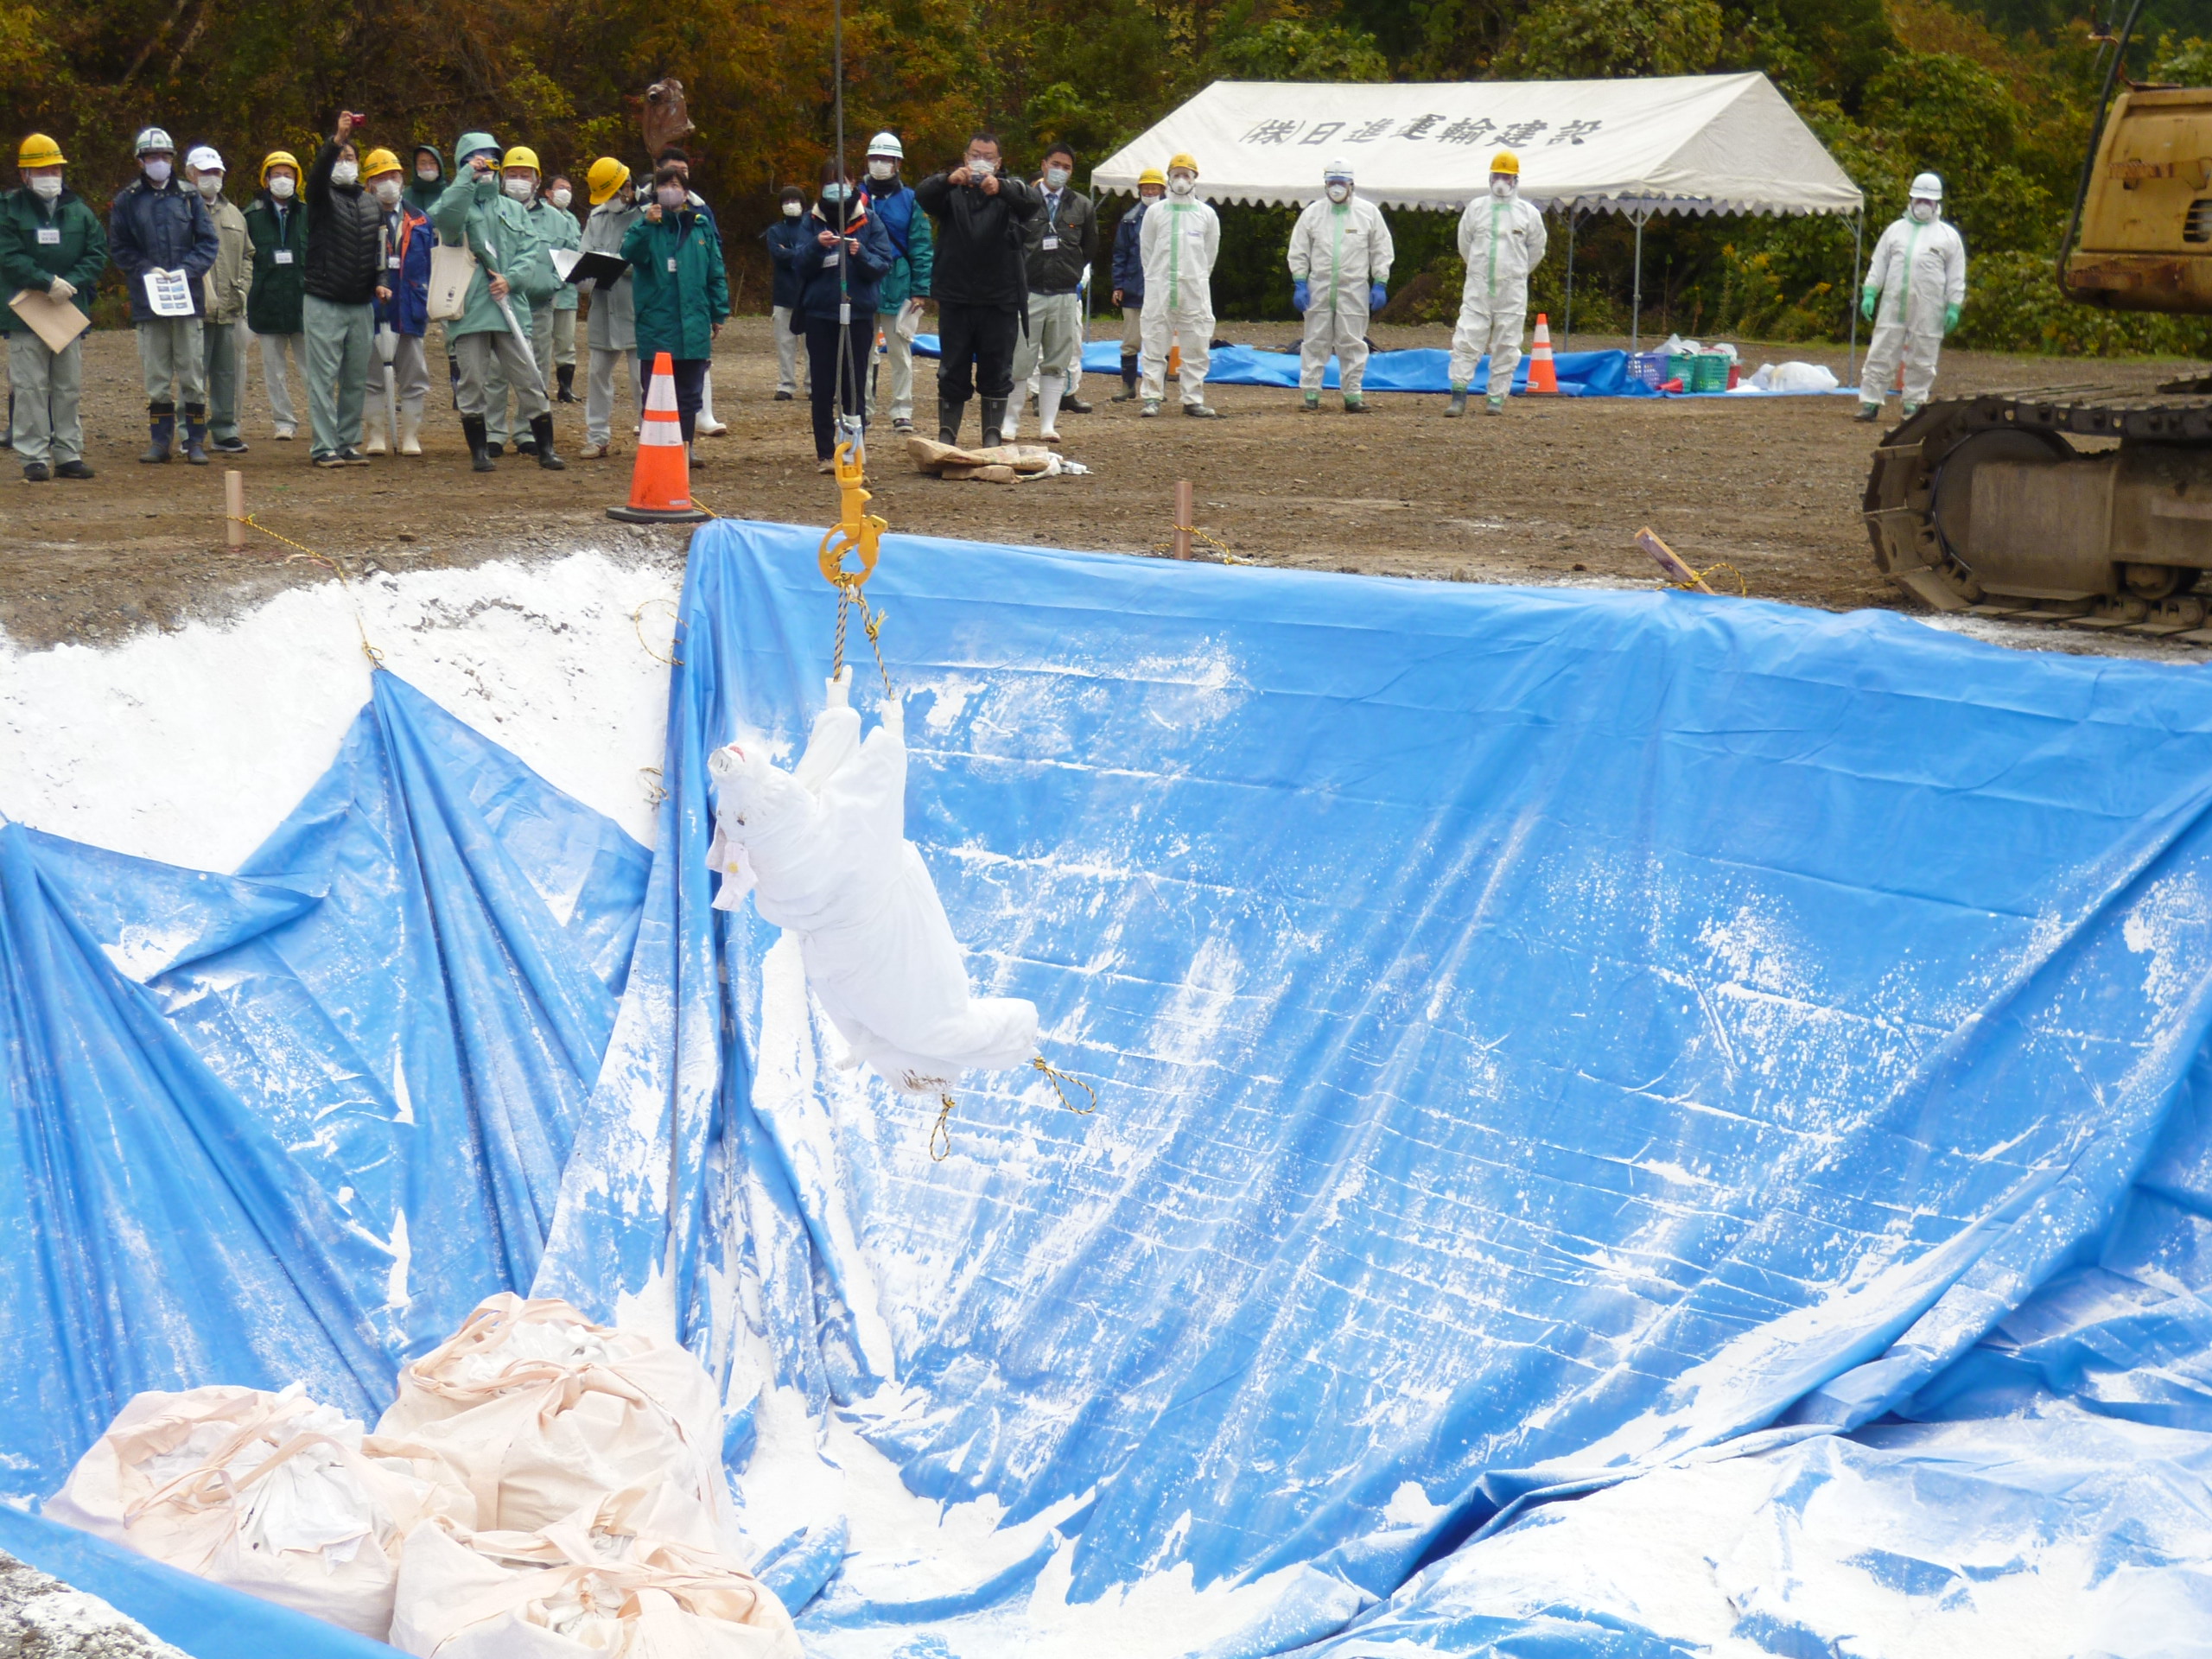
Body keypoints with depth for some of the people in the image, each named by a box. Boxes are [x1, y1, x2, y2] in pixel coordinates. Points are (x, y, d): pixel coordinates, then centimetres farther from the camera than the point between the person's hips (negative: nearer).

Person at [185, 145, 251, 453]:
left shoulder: (234, 215, 19)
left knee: (227, 372, 10)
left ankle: (225, 431, 16)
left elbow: (246, 256, 25)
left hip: (228, 309, 6)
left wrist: (242, 289, 10)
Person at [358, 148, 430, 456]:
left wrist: (427, 305, 5)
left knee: (413, 377, 6)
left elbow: (429, 267, 12)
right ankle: (376, 436, 9)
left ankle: (410, 436, 13)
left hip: (409, 311, 3)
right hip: (373, 310, -3)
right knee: (373, 376, 3)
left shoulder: (419, 220, 10)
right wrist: (373, 287, -19)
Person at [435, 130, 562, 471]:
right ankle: (479, 452, 9)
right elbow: (446, 217, -18)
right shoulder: (459, 203, 6)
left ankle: (545, 449, 6)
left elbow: (529, 250, 8)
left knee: (529, 380, 1)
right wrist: (466, 177, -14)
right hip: (470, 309, -2)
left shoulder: (513, 209, 16)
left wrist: (510, 278, -9)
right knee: (474, 382, 1)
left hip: (508, 306, 2)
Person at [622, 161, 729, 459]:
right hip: (655, 323, -2)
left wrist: (718, 313, 9)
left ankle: (685, 446, 16)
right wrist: (646, 225, -27)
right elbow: (630, 253, -14)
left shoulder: (701, 225, 7)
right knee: (655, 392, 3)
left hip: (693, 324, 2)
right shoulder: (647, 222, 4)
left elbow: (716, 272, 10)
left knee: (689, 391, 8)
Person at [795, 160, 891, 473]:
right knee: (822, 388, 3)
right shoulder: (813, 221, 4)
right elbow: (801, 266, -1)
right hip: (820, 314, 1)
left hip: (859, 313, -1)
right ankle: (825, 453, 8)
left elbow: (884, 264, -4)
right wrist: (817, 246, -20)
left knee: (854, 387, 2)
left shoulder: (869, 220, 2)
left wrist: (861, 254, -22)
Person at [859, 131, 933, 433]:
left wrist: (920, 290, -7)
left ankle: (903, 412, 9)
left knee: (900, 352, 3)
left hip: (899, 289, -1)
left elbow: (921, 247, 0)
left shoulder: (910, 200, 2)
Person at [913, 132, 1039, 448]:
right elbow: (922, 195, -11)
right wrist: (948, 180, -32)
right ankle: (946, 435, 12)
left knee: (996, 371, 4)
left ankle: (993, 435, 12)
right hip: (955, 298, 0)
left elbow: (1033, 202, -14)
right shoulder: (950, 191, 9)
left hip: (1000, 299, 0)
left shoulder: (1010, 190, 7)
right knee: (952, 371, 5)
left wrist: (1001, 187, -34)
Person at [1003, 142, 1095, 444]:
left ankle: (1048, 425, 10)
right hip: (1028, 293, -3)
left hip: (1065, 296, 3)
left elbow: (1090, 249, 19)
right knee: (1019, 361, -5)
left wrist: (1076, 277, 14)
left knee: (1056, 364, 6)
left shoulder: (1082, 206, 9)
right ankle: (1009, 422, 0)